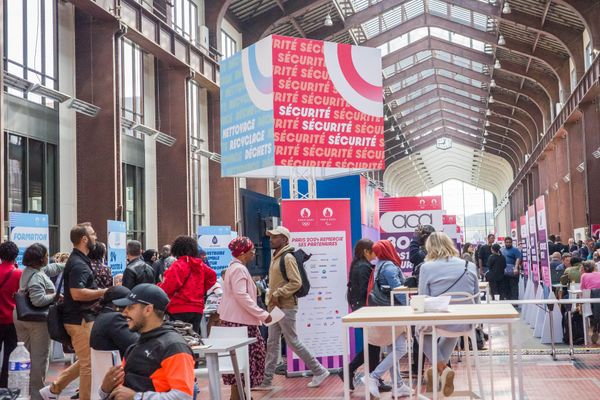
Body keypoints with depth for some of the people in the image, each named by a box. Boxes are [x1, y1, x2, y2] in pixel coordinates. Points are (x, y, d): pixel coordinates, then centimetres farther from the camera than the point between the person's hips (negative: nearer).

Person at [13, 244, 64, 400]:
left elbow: (52, 268, 20)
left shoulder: (29, 270, 7)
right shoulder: (36, 277, -22)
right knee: (39, 358, 0)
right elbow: (38, 300, -33)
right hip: (37, 320, -9)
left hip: (21, 317, 9)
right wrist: (55, 296, -18)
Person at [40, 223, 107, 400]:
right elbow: (77, 293, -29)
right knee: (88, 363, -2)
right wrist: (104, 292, -22)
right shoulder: (78, 264, -19)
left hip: (81, 317, 10)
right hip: (80, 319, -10)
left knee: (85, 361, 18)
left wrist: (98, 295, 12)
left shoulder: (78, 261, 14)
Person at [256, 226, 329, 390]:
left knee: (293, 342, -3)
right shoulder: (275, 257, 13)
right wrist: (271, 297, 11)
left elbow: (296, 282, -22)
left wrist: (278, 294, -21)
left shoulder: (287, 258, -15)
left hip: (286, 308, -9)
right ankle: (266, 380, 14)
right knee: (272, 344, 10)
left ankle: (319, 371, 7)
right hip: (275, 307, 9)